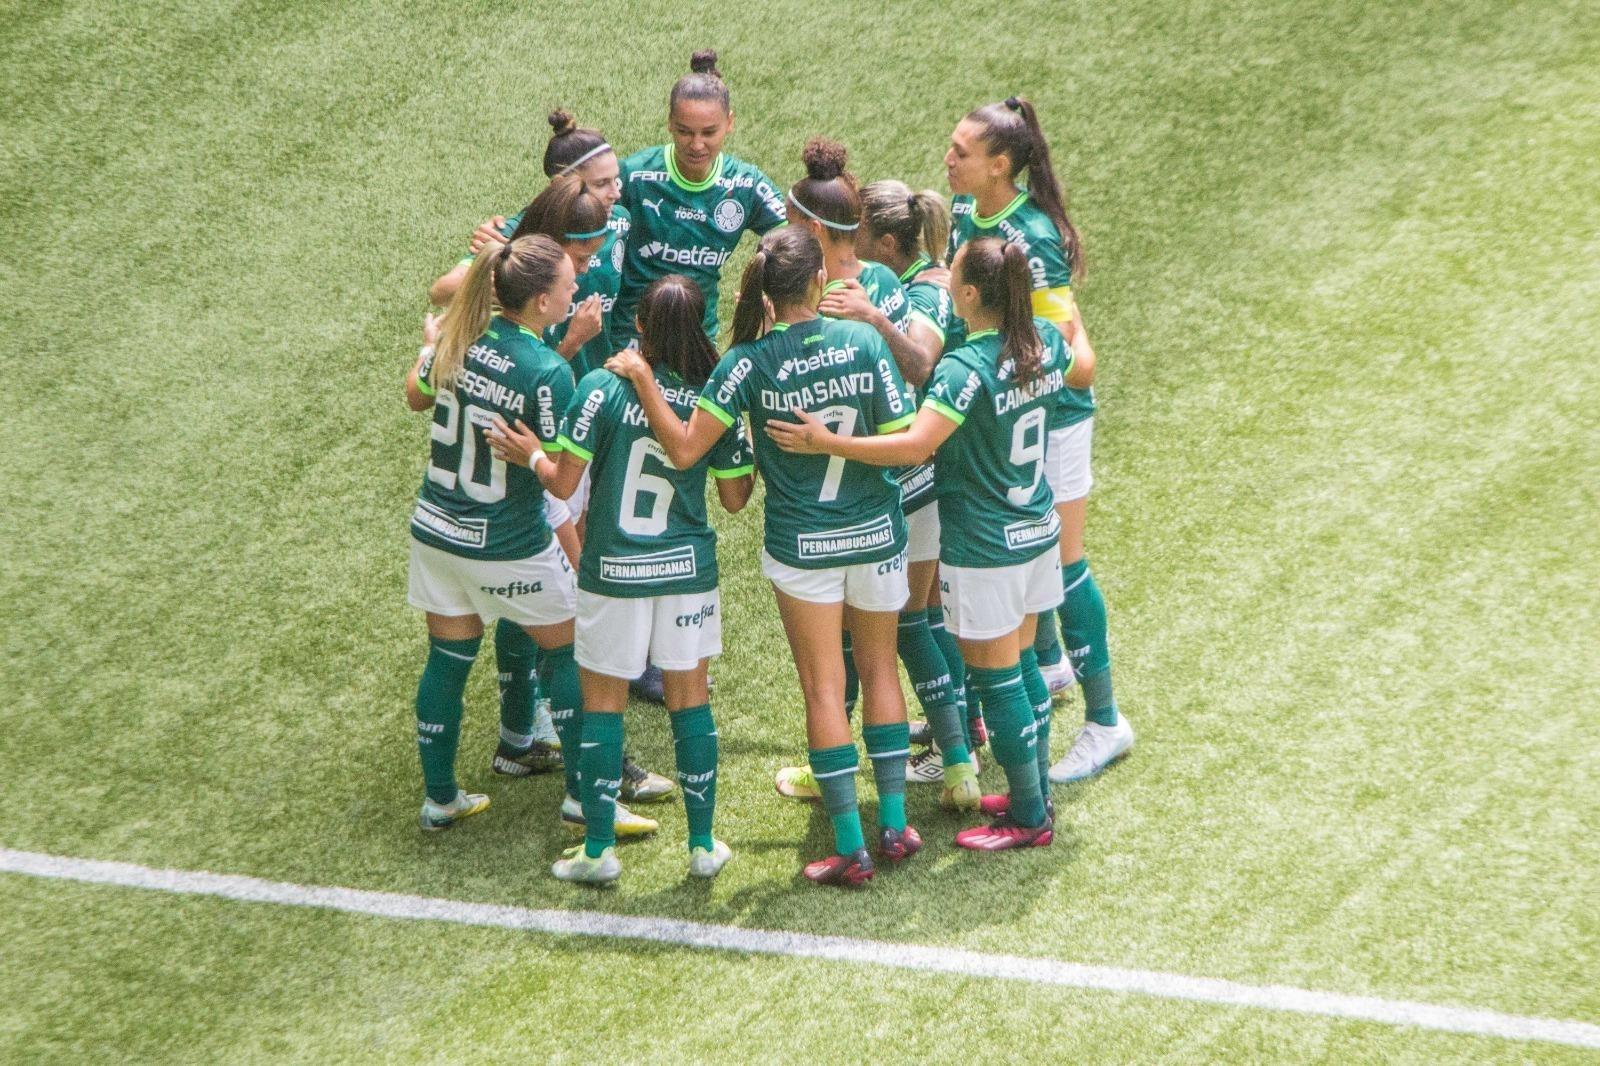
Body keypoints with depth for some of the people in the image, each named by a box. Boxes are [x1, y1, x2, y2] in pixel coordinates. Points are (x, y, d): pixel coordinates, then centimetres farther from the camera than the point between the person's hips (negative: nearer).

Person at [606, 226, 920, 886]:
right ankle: (895, 824, 21)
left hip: (802, 545, -2)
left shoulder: (750, 362, -16)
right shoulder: (864, 342, -11)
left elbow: (683, 449, -21)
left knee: (824, 688, 7)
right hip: (877, 534, 2)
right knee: (879, 669, 19)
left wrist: (642, 378, -12)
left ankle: (851, 848, 6)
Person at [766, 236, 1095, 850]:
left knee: (997, 680, 2)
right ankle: (1033, 794, 30)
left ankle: (1028, 819, 10)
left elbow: (914, 446, -33)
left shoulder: (966, 368, -26)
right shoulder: (1045, 341, -1)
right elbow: (1082, 371, 22)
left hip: (984, 549, -8)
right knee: (1020, 667, 20)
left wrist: (827, 443, -30)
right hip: (1038, 533, 8)